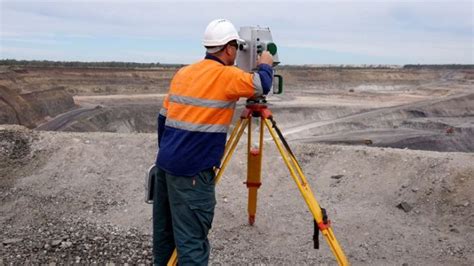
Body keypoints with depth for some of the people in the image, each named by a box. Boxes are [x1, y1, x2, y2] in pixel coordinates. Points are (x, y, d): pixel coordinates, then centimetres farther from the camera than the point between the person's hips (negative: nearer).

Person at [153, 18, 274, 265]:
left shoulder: (183, 73, 12)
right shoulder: (227, 76, -10)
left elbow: (163, 117, 15)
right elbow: (262, 85, -3)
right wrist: (265, 65, 17)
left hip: (165, 163, 8)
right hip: (192, 170, -8)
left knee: (164, 228, 20)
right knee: (192, 238, -3)